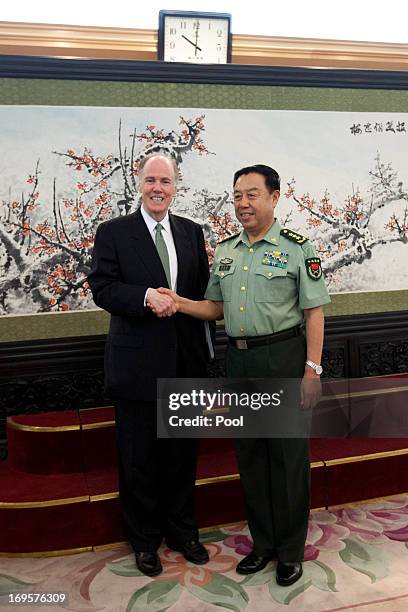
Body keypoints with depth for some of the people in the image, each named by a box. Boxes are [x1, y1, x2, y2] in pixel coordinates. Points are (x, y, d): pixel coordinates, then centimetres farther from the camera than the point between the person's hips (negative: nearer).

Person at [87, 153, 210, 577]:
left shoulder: (192, 232, 8)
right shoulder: (113, 233, -3)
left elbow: (203, 289, 11)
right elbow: (102, 288, -9)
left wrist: (203, 350, 6)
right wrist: (146, 296, -26)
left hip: (185, 363, 4)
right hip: (137, 364, -3)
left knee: (182, 454, 17)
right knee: (138, 459, 11)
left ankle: (182, 530, 38)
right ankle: (144, 540, 31)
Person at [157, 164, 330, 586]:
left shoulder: (297, 247, -5)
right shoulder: (224, 250, 11)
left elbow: (314, 312, -7)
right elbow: (217, 307, 14)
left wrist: (312, 369, -14)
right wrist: (180, 303, -4)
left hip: (283, 358, -5)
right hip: (238, 359, 5)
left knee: (288, 454, 5)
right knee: (249, 455, 14)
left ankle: (290, 550, 25)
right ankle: (263, 542, 33)